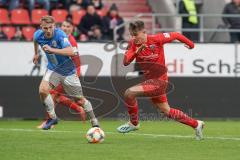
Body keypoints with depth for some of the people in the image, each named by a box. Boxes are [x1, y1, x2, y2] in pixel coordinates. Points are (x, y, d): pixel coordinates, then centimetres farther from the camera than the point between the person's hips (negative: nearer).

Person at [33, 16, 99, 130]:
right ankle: (52, 117, -5)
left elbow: (71, 52, -43)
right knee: (43, 90, -24)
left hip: (68, 71, -3)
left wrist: (52, 50, -49)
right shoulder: (38, 35, -12)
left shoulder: (60, 35, -29)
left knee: (79, 100, 8)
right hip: (53, 69, 3)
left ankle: (94, 121, 31)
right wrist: (36, 53, 30)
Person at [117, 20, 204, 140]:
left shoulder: (156, 39, -17)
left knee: (129, 93, -23)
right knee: (167, 111, 18)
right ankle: (196, 124, 34)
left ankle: (134, 123, -1)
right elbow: (125, 62, -13)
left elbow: (175, 35, -4)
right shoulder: (133, 44, -2)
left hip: (159, 80, -7)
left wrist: (190, 44, 12)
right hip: (149, 80, 7)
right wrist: (137, 51, -27)